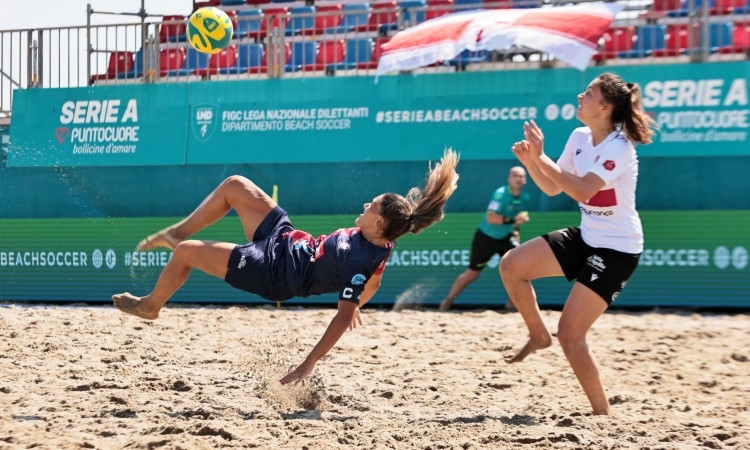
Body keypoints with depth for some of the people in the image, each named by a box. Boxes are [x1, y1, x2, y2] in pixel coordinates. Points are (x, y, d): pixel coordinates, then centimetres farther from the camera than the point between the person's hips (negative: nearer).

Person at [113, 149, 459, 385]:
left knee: (185, 252, -5)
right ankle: (178, 232, 29)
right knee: (234, 185, 10)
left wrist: (309, 364, -32)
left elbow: (344, 318, -33)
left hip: (271, 271, -9)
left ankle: (149, 306, 26)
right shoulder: (378, 241, -9)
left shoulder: (360, 264, -33)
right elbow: (372, 284, 9)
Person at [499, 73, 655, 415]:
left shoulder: (619, 148, -23)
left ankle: (602, 415, -2)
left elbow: (582, 190, -36)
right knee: (511, 266, -1)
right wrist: (530, 162, -7)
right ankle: (538, 336, 18)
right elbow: (552, 188, 11)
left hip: (617, 249, -8)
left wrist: (541, 157, -34)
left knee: (570, 333, -12)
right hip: (585, 237, 8)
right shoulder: (580, 137, 2)